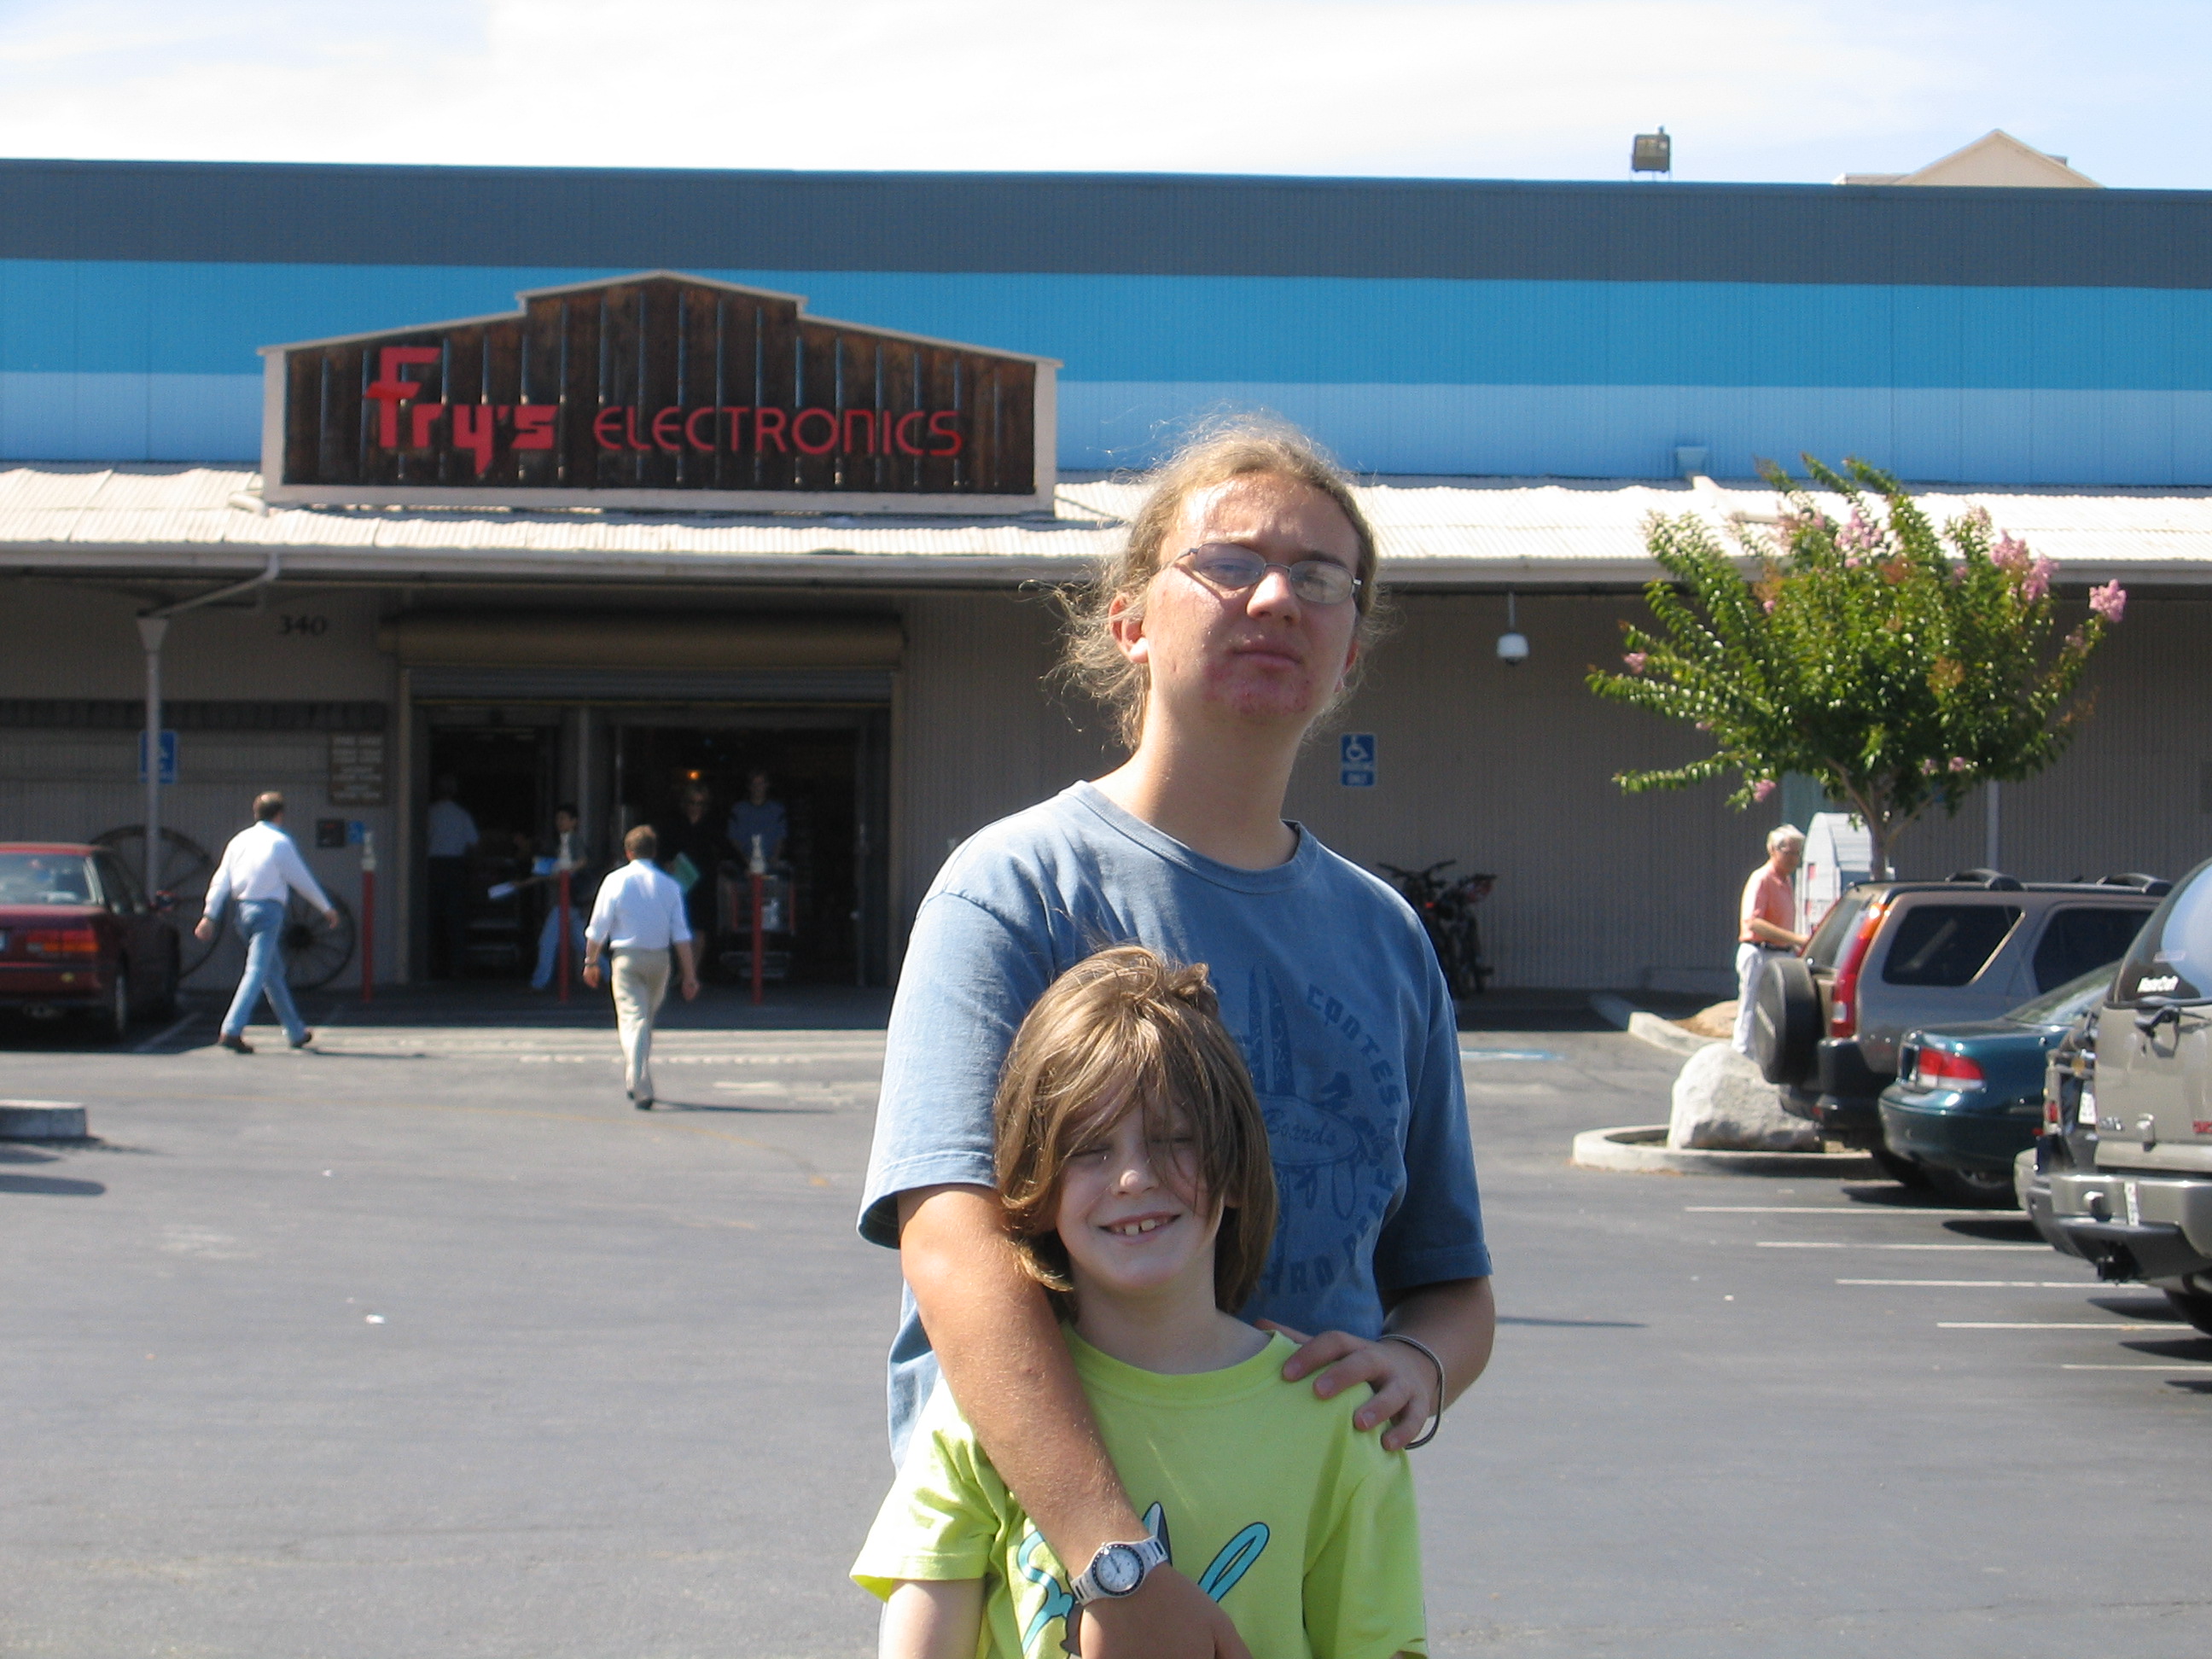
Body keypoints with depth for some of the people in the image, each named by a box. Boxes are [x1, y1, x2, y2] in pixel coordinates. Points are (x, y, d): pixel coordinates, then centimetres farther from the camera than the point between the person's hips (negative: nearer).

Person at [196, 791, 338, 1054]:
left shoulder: (239, 840, 10)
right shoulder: (280, 842, -6)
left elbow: (221, 880, 6)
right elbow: (301, 880, -2)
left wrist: (210, 916, 6)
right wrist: (327, 909, 8)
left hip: (243, 911, 7)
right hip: (268, 909, -7)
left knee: (273, 973, 16)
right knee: (257, 971, -11)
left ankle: (296, 1032, 25)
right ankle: (232, 1030, -23)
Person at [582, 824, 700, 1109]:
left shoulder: (616, 881, -3)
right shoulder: (669, 885, 2)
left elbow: (598, 928, -2)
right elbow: (681, 935, -1)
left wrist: (591, 962, 11)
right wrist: (690, 974, 1)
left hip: (626, 957, -3)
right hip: (659, 958, 3)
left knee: (632, 1020, -5)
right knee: (647, 1020, 20)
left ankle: (641, 1089, -19)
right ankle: (635, 1081, 31)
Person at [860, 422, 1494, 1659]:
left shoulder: (1386, 936, 12)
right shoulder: (1019, 887, -4)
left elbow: (1454, 1284, 19)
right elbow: (955, 1244, -18)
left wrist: (1417, 1369, -4)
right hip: (1034, 1546, -4)